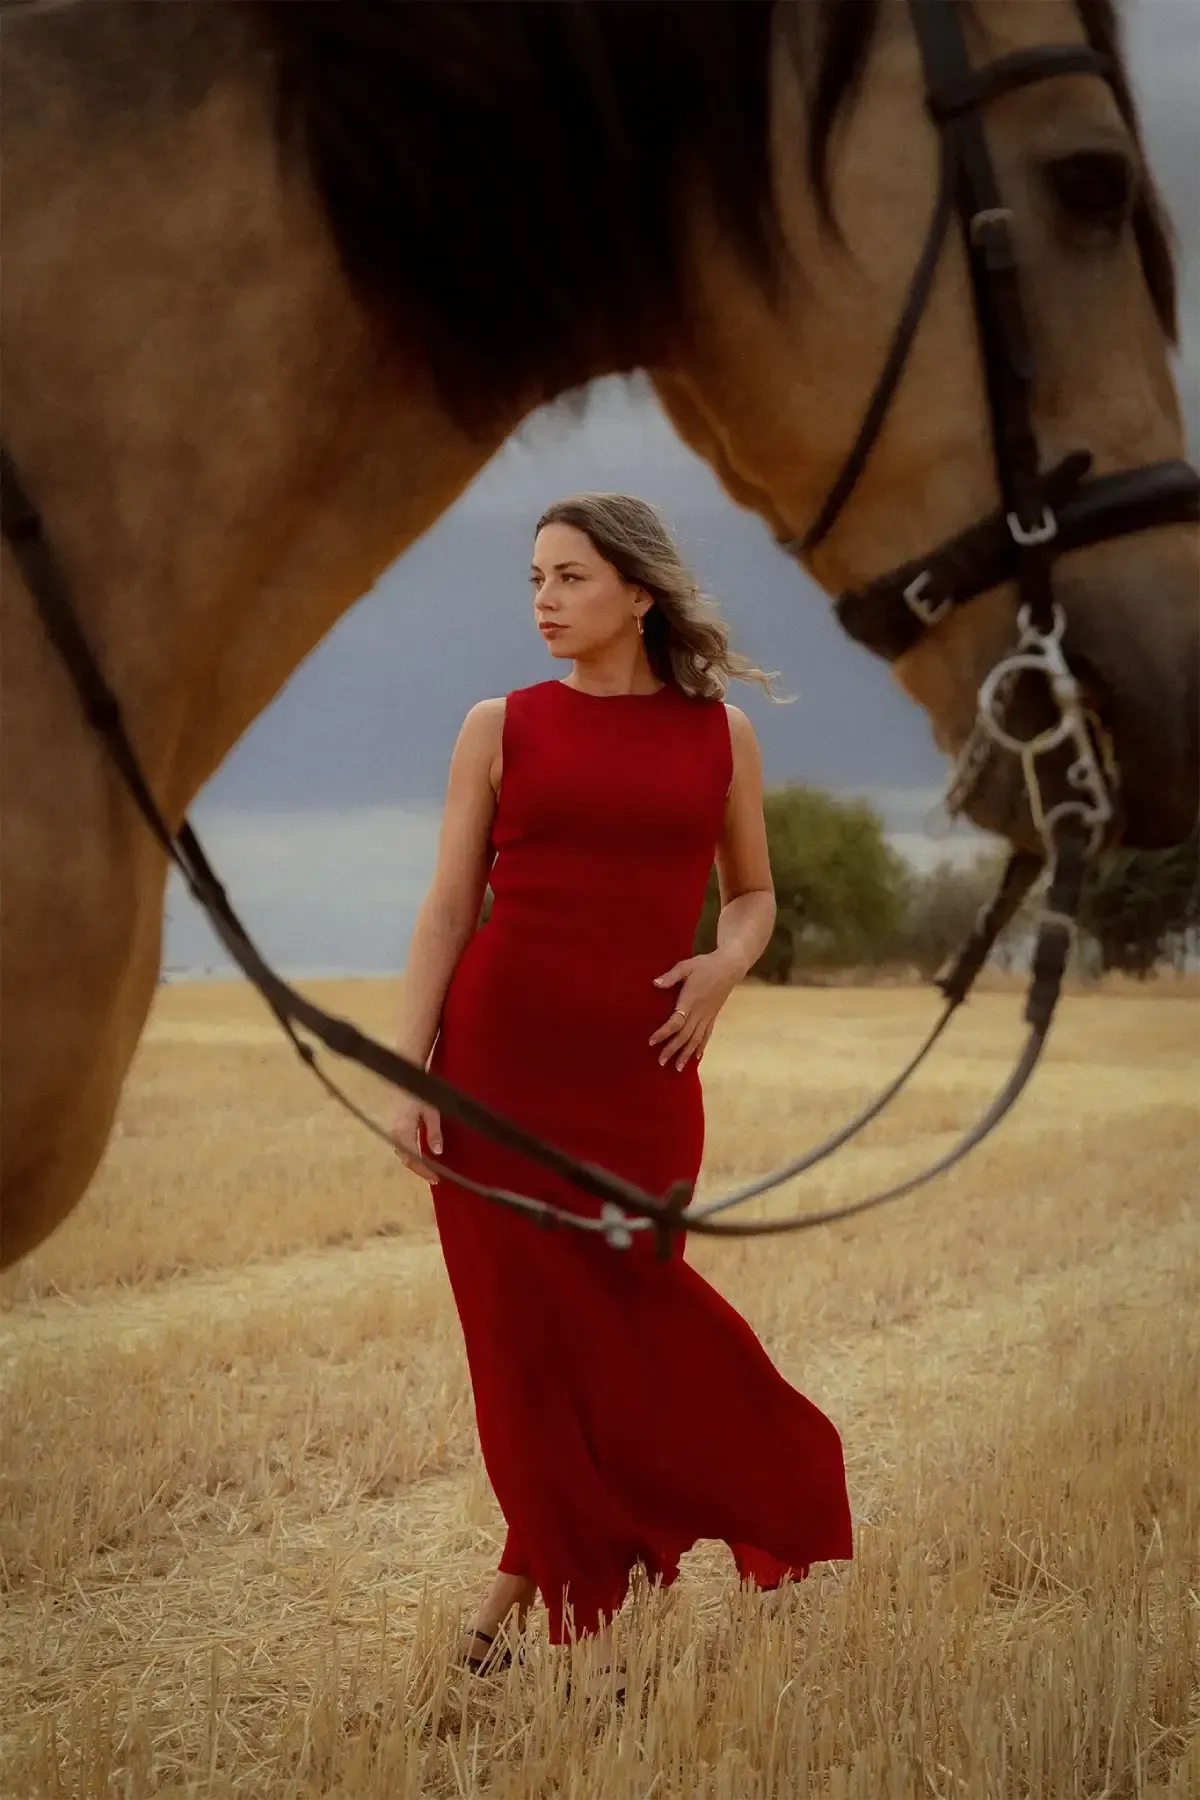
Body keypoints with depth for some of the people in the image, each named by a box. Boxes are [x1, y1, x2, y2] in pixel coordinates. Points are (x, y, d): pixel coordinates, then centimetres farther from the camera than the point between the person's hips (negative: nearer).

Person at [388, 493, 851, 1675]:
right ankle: (569, 1606, 19)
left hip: (639, 1071, 1)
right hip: (499, 1060, -1)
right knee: (531, 1338, 3)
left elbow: (753, 891, 17)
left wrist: (726, 963, -5)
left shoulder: (720, 734, 7)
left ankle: (533, 1585, 23)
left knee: (619, 1332, 3)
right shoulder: (501, 727, 4)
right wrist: (408, 1074, -5)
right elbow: (448, 909, 2)